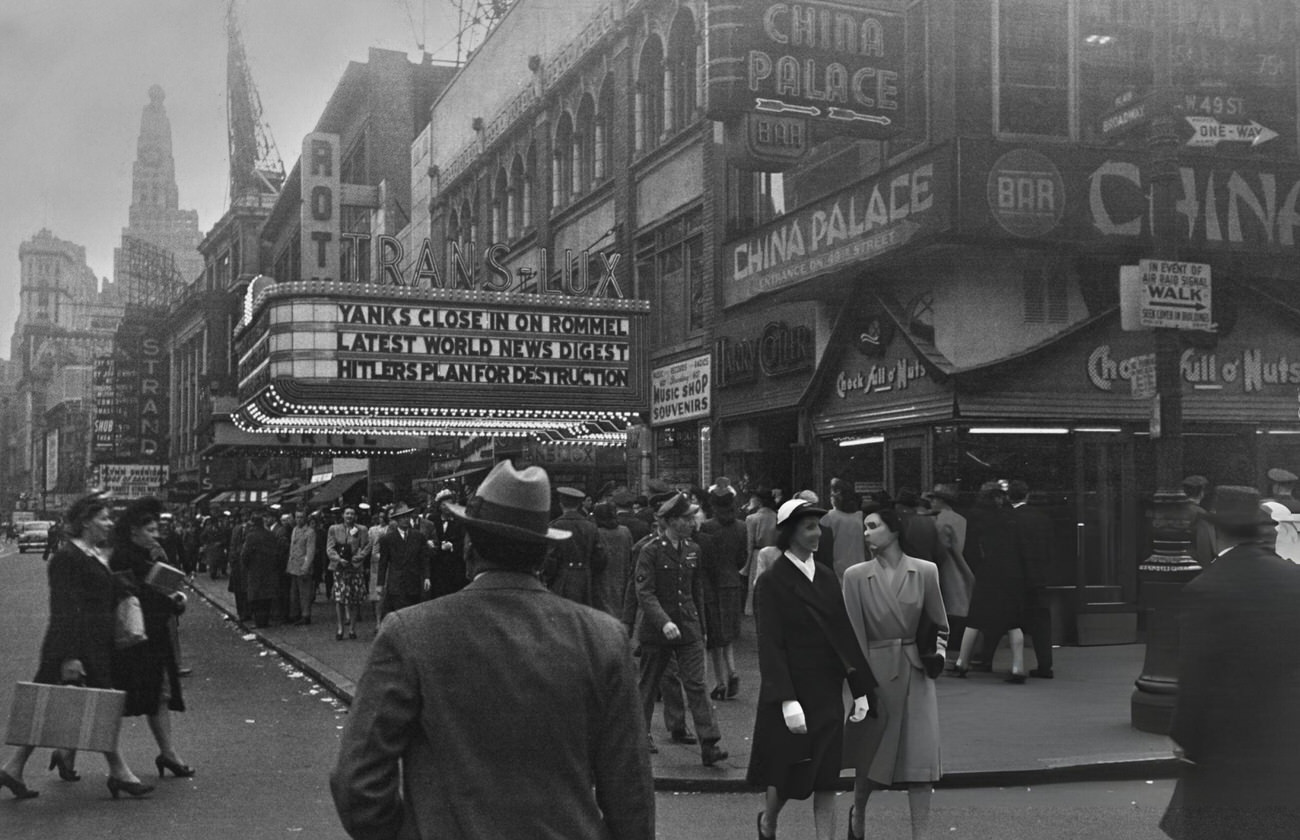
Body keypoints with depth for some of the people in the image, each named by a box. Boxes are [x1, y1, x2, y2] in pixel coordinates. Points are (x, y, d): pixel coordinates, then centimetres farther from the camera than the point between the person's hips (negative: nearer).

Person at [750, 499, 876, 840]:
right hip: (792, 689, -4)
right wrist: (787, 700, -23)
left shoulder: (826, 576, 6)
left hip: (827, 691, 4)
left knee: (826, 776, 6)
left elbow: (843, 631, 6)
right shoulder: (772, 582, -10)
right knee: (787, 771, 10)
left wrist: (860, 688, 3)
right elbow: (770, 644, -15)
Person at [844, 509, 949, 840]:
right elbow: (855, 635, -4)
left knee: (920, 758, -3)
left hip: (916, 673, 1)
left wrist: (938, 651, -8)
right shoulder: (855, 576, -3)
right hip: (876, 671, 0)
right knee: (871, 754, 11)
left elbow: (939, 625, 10)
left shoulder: (925, 571, 0)